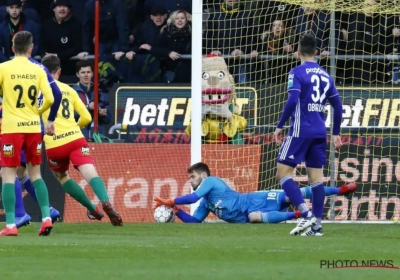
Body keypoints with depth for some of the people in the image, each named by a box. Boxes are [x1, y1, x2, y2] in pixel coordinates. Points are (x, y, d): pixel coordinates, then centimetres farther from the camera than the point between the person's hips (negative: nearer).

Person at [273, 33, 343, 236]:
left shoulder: (297, 73, -7)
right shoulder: (325, 75, 11)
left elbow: (292, 101, -19)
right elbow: (337, 106, 13)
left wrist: (279, 126, -11)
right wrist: (336, 133, 22)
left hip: (301, 131, -6)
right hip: (319, 133, 6)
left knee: (283, 172, -2)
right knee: (316, 177, 8)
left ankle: (306, 214, -15)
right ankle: (316, 225, 6)